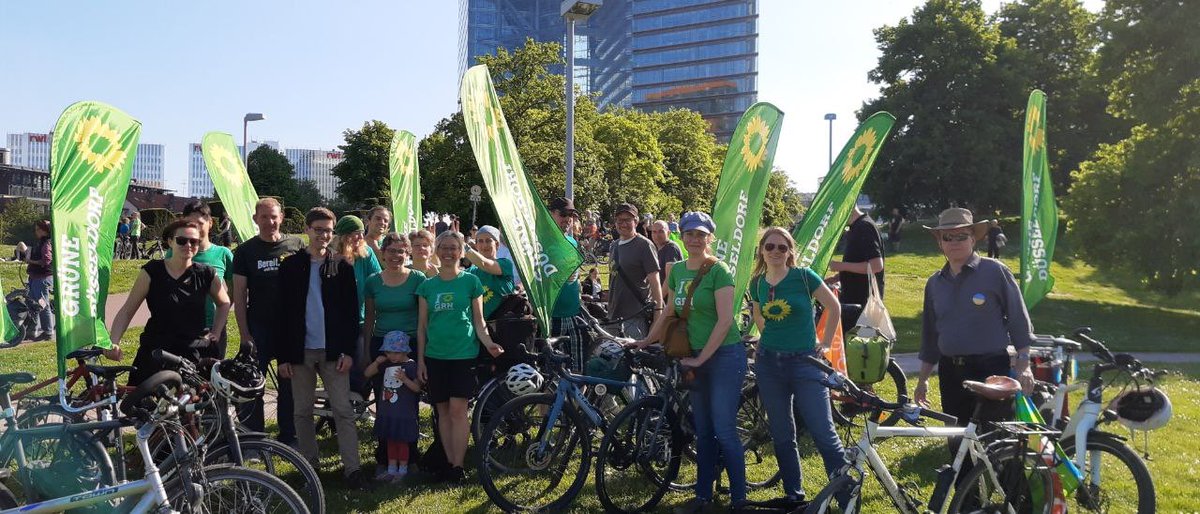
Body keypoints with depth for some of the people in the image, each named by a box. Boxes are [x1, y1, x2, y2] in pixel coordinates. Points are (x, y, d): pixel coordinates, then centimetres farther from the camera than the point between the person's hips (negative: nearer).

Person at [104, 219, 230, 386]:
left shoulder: (206, 274, 3)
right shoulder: (152, 271, -2)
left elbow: (224, 303, 20)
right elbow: (127, 311, -1)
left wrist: (215, 333, 10)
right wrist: (113, 342, -13)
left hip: (192, 355, 1)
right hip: (154, 353, -1)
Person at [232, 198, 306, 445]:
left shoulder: (296, 246, 3)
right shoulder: (245, 251, 1)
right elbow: (239, 295, -1)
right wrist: (244, 334, -7)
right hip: (258, 328, -1)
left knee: (289, 385, 9)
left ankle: (289, 438, 20)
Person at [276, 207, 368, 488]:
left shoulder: (343, 267, 4)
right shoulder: (290, 265, 3)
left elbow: (352, 312, 3)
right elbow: (282, 313, 2)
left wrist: (349, 351, -6)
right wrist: (282, 356, -2)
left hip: (333, 351, -1)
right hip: (300, 350, 1)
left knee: (343, 410, -2)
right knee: (302, 411, 8)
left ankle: (352, 467, 1)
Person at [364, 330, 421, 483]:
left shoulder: (411, 365, -12)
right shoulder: (386, 364, 5)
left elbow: (417, 388, -15)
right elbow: (367, 374, 9)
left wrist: (405, 379, -31)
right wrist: (376, 362, -8)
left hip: (404, 413, -6)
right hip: (387, 412, 6)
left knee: (402, 442, 4)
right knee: (390, 441, 16)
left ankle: (402, 470, 16)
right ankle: (391, 470, 27)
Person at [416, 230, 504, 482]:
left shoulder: (470, 281, 2)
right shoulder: (427, 285, 9)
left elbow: (478, 320, 3)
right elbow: (422, 326, 10)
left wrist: (488, 343, -15)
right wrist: (420, 359, 6)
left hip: (463, 354, -3)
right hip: (435, 356, 3)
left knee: (458, 409, -8)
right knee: (443, 411, 5)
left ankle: (458, 466, -2)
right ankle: (449, 463, 13)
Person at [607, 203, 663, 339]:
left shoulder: (644, 245, -8)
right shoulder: (613, 246, 15)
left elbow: (654, 280, -11)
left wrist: (658, 310, -16)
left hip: (637, 314, -7)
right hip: (615, 313, 7)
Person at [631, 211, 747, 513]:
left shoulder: (718, 271, -12)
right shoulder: (677, 271, 7)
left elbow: (725, 320, -17)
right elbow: (670, 314, 16)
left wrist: (701, 358, -17)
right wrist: (645, 342, 12)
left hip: (724, 356, -6)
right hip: (695, 358, 6)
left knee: (724, 431, -5)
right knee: (703, 431, 13)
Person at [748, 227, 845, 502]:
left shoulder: (803, 276, -8)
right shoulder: (757, 283, 3)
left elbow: (834, 308, 1)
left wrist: (825, 343, 1)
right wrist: (771, 341, 10)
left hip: (805, 362, -4)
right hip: (769, 364, 4)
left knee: (823, 433, -7)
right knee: (782, 436, 11)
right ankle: (793, 494, 24)